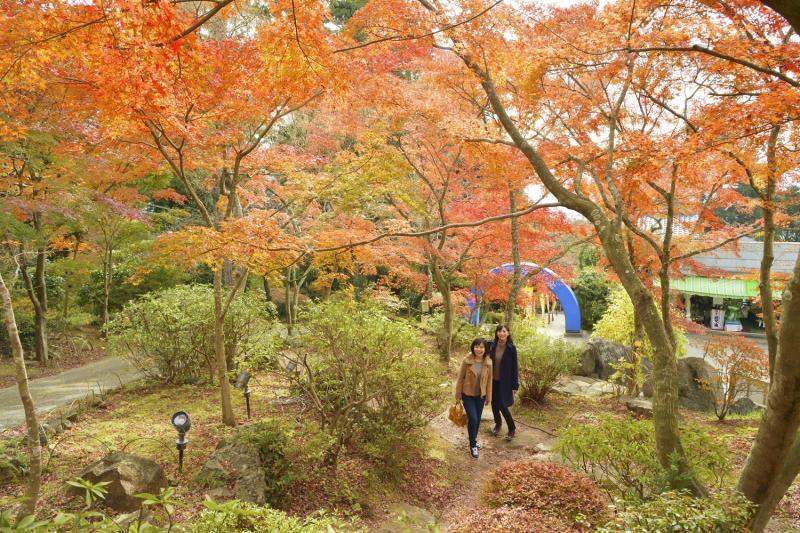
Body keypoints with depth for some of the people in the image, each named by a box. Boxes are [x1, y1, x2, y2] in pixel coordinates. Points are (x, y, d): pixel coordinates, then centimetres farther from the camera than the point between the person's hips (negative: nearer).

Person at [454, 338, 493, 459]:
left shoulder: (488, 362, -7)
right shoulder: (467, 361, -16)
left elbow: (489, 380, 2)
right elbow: (460, 378, -8)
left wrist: (489, 397, 5)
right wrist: (458, 395, -5)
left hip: (480, 395, 3)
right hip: (467, 395, -3)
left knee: (478, 419, 15)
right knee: (473, 418, -10)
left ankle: (474, 438, 40)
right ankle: (473, 445, 9)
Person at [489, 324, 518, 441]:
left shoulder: (511, 348, -12)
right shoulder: (492, 346, -3)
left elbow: (514, 367, -8)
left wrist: (515, 385, -8)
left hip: (504, 382, -4)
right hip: (493, 380, 4)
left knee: (502, 406, -4)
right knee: (494, 404, 15)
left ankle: (512, 429, 16)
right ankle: (498, 423, 40)